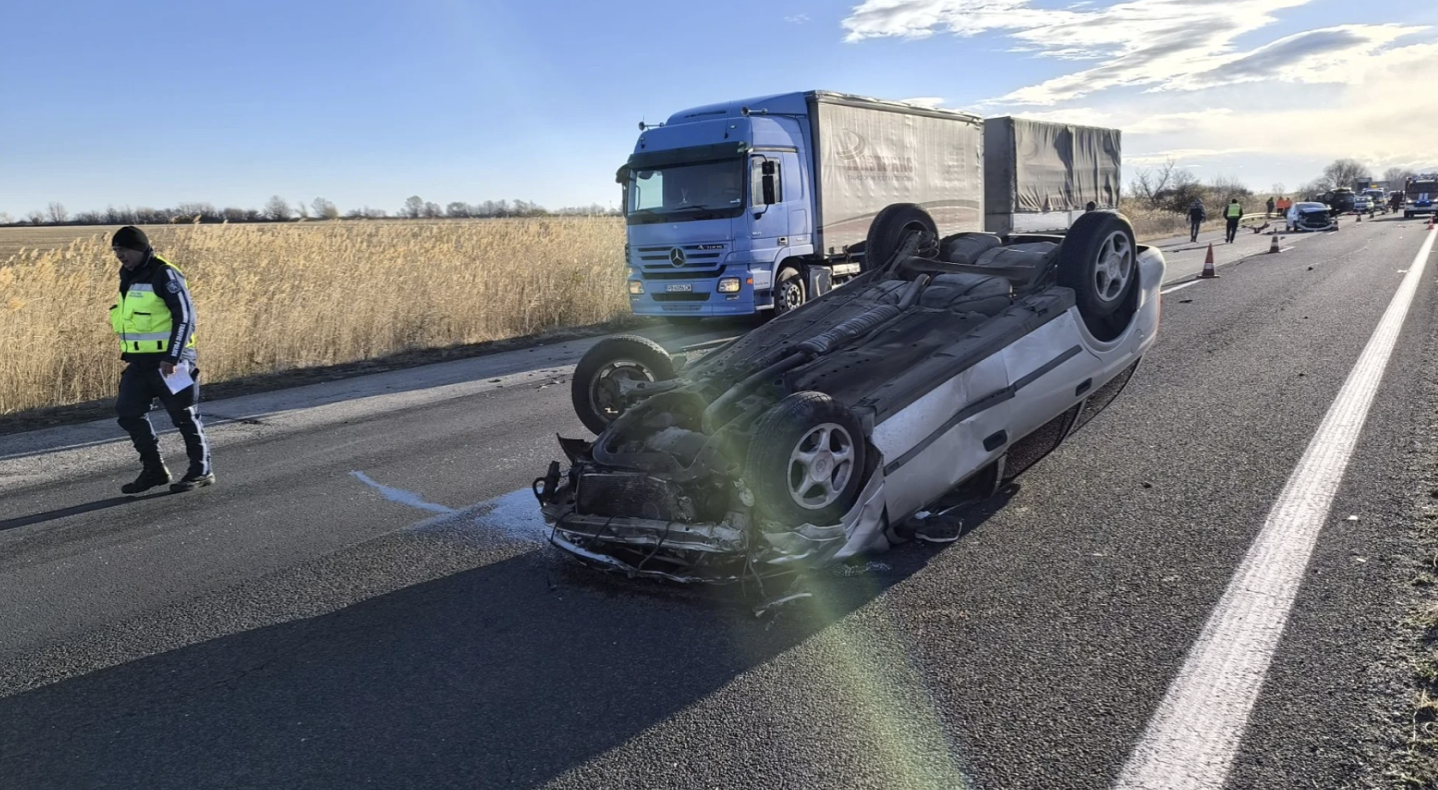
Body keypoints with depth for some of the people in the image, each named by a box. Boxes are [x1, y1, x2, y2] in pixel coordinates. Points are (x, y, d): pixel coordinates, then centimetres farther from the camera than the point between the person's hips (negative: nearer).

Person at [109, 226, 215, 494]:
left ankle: (201, 471, 13)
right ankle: (154, 469, 15)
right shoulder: (128, 276, 12)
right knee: (128, 412, 4)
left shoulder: (165, 275, -14)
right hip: (139, 362, 8)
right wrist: (129, 351, 20)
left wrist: (172, 357, -21)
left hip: (168, 361, -8)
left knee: (184, 416, 0)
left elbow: (185, 317, -18)